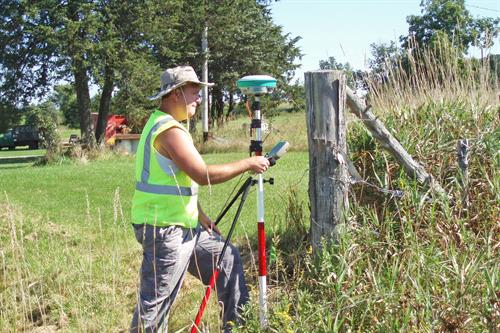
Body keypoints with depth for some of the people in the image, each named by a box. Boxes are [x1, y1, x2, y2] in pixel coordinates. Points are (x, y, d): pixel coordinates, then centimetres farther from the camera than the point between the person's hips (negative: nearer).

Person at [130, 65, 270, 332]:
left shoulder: (167, 124, 15)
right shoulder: (169, 129, -19)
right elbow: (204, 175, -24)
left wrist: (200, 215, 15)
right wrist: (248, 164, -13)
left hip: (185, 225, 11)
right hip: (164, 230, -11)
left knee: (228, 260, 16)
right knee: (155, 302, -4)